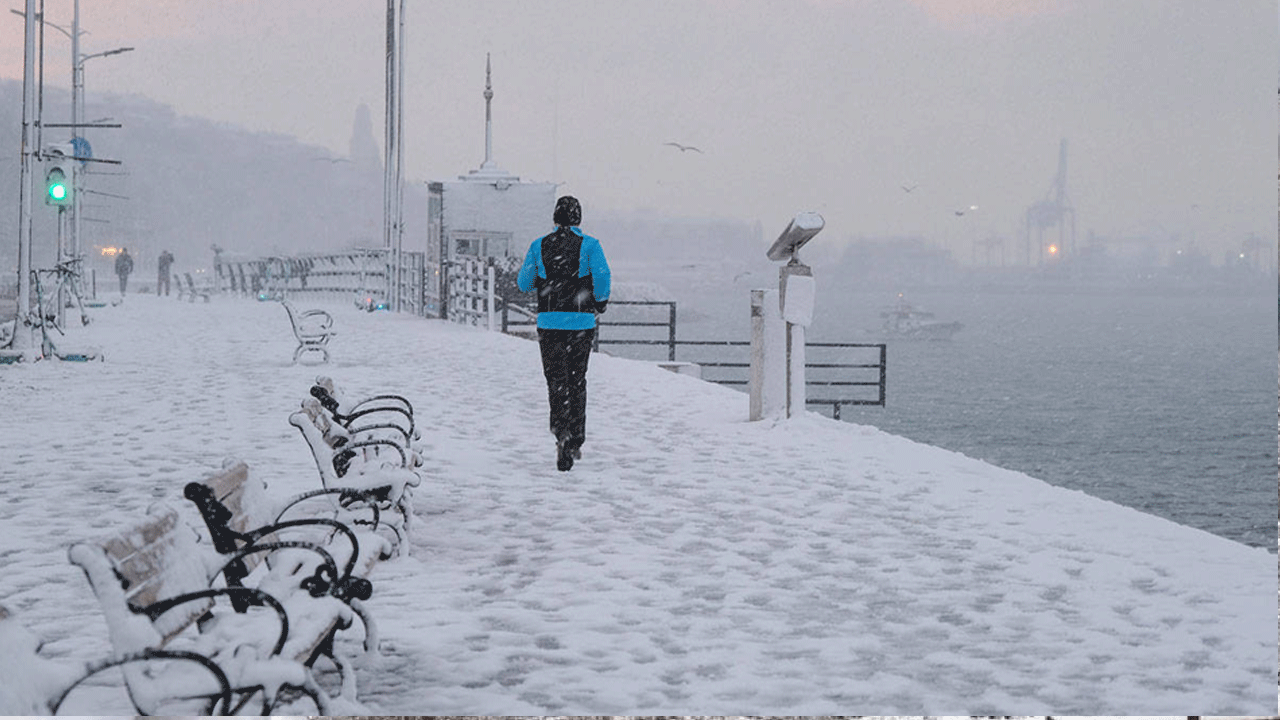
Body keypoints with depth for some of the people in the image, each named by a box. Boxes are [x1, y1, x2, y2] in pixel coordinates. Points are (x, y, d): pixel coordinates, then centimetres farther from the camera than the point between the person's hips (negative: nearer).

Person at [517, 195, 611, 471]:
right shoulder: (589, 245, -2)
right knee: (577, 381, 14)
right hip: (581, 323, 0)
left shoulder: (539, 246, 4)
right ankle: (575, 441, 19)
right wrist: (601, 302, 3)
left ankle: (562, 431, -22)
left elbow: (522, 284, 6)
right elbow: (602, 276, -15)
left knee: (556, 381, 2)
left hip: (549, 322, 0)